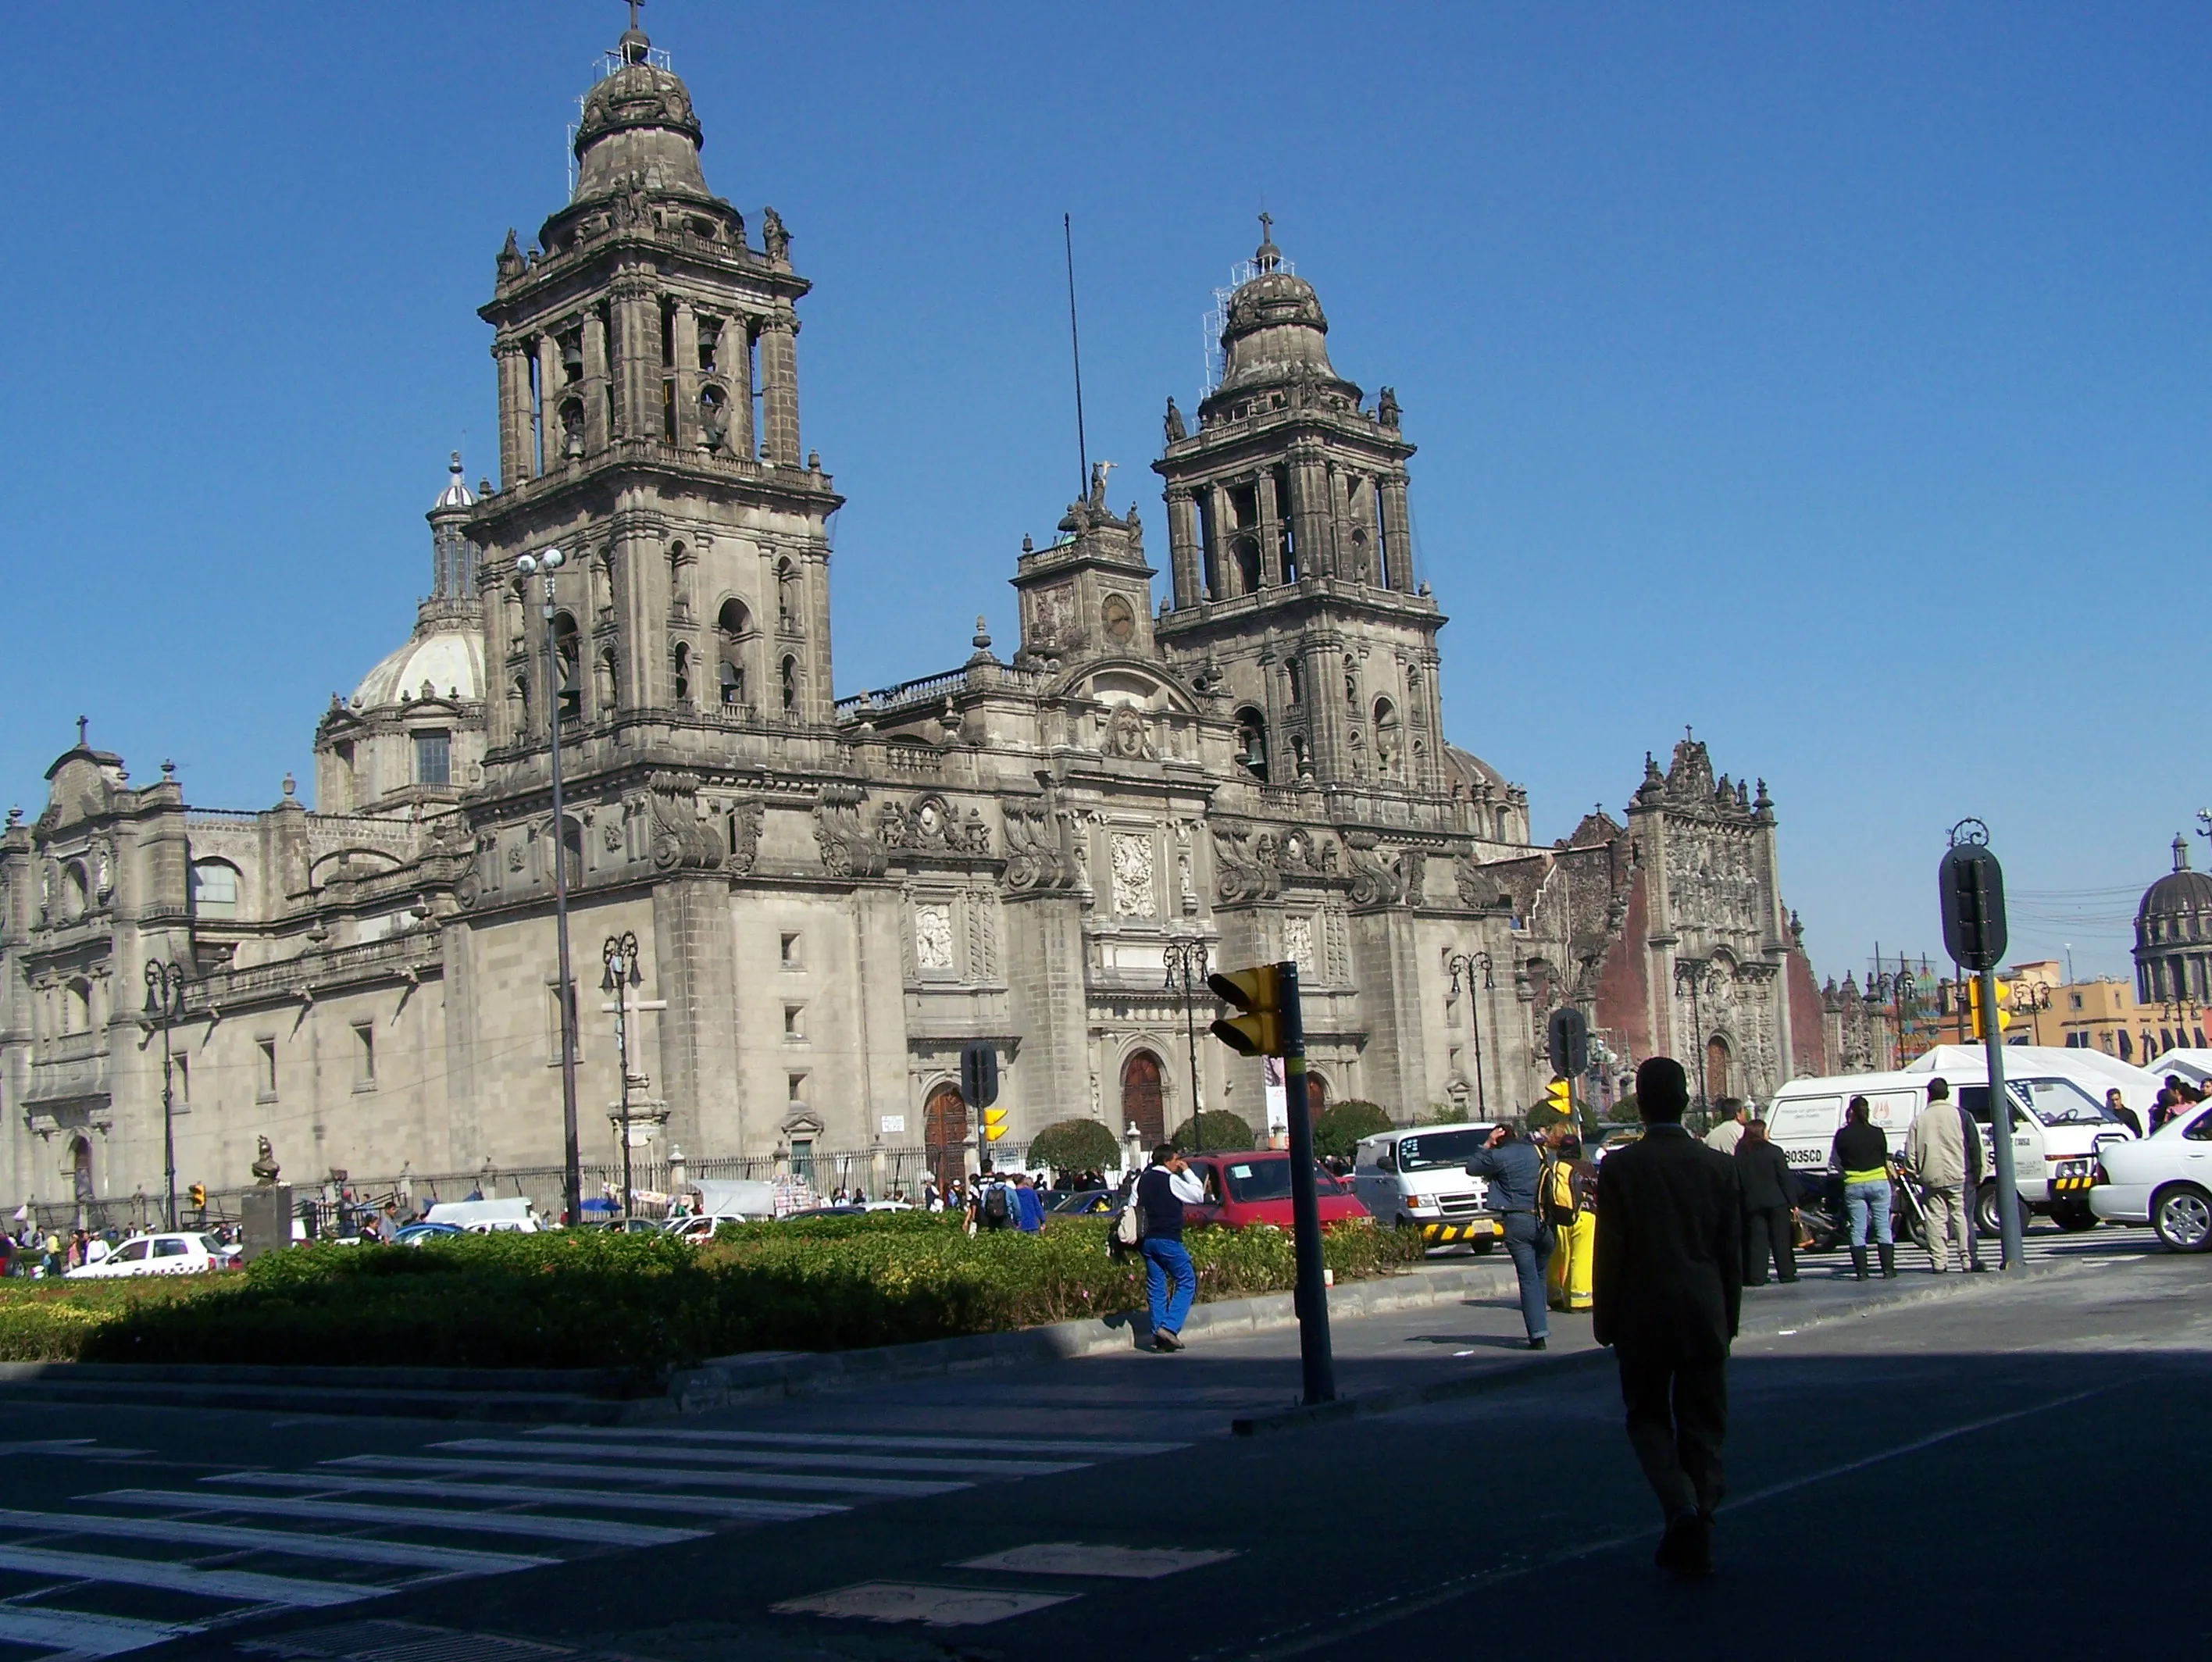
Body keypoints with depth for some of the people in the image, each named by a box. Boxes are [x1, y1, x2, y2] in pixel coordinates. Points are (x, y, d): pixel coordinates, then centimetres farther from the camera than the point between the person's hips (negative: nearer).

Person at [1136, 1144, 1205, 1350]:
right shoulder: (1171, 1181, -8)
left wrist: (1138, 1235, 16)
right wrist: (1187, 1171, 6)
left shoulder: (1142, 1180, 13)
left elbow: (1132, 1206, 12)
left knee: (1156, 1286, 9)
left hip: (1146, 1240, 7)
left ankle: (1159, 1336, 5)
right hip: (1167, 1239, -7)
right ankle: (1169, 1327, -13)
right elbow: (1198, 1195, -3)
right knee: (1187, 1281, 0)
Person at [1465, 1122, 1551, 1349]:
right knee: (1539, 1275, 16)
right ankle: (1541, 1328, 19)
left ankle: (1538, 1333, -10)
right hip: (1543, 1220, 4)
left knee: (1528, 1278, -4)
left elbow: (1471, 1168, 9)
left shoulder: (1499, 1156, -3)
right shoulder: (1535, 1151, 11)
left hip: (1518, 1221, -4)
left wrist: (1487, 1145, 12)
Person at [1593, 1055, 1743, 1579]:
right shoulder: (1718, 1165, -1)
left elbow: (1610, 1252, -8)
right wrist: (1729, 1316, 14)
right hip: (1705, 1313, 2)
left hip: (1643, 1314, -2)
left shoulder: (1619, 1168, -9)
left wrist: (1606, 1321, 2)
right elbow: (1732, 1251, 3)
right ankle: (1695, 1535, 12)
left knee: (1647, 1416, 12)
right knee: (1701, 1423, 12)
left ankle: (1682, 1509, -10)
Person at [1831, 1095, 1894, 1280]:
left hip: (1853, 1186, 0)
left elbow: (1836, 1161, 4)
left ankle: (1861, 1272, 1)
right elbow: (1884, 1158, 6)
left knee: (1858, 1230, 4)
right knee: (1883, 1227, 6)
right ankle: (1888, 1270, 3)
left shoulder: (1842, 1135, -6)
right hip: (1878, 1182, 0)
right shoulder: (1876, 1132, -4)